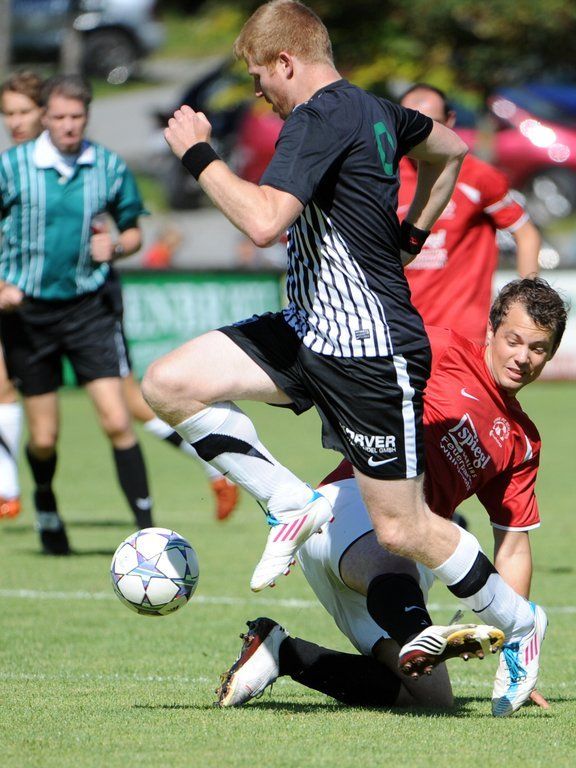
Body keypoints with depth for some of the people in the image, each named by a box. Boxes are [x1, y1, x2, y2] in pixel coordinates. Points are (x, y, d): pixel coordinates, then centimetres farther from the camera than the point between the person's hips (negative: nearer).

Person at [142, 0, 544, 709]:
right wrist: (408, 236, 28)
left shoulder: (320, 118, -19)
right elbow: (450, 150, 30)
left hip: (372, 356, -10)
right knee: (167, 384, -6)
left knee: (402, 531, 0)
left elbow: (264, 220, -32)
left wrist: (198, 155, -19)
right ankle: (292, 506, 2)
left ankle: (519, 623, 21)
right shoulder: (374, 111, 10)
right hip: (309, 332, 10)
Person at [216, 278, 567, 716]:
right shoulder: (442, 349, 9)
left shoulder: (522, 443, 24)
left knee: (433, 699, -10)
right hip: (353, 499, -6)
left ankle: (282, 652, -2)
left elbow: (513, 549, 24)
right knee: (395, 575, -41)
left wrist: (515, 655, 17)